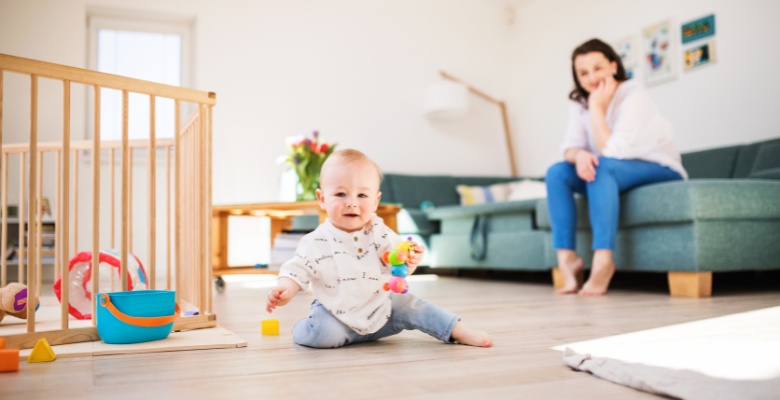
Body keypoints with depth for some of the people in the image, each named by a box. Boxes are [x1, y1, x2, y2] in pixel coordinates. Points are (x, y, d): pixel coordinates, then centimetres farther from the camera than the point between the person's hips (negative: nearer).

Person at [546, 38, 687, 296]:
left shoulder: (633, 96, -21)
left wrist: (597, 107, -27)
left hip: (660, 170, -6)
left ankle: (603, 259, -36)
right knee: (556, 172, -17)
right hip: (611, 177, 6)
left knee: (602, 167, -34)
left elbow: (611, 153, -29)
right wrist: (580, 155, -34)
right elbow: (570, 147, -11)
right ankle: (567, 258, -23)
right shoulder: (579, 101, -1)